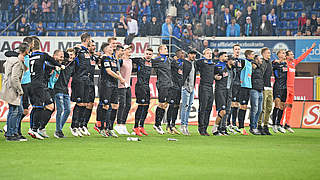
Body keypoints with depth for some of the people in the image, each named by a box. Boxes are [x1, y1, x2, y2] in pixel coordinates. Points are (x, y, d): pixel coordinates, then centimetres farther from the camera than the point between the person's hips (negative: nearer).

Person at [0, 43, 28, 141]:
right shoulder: (17, 63, -18)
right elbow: (14, 78, -23)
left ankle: (14, 132, 19)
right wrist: (20, 90, -16)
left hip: (13, 90, 10)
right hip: (12, 91, -10)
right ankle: (10, 135, 0)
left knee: (19, 111, 14)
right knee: (14, 112, -5)